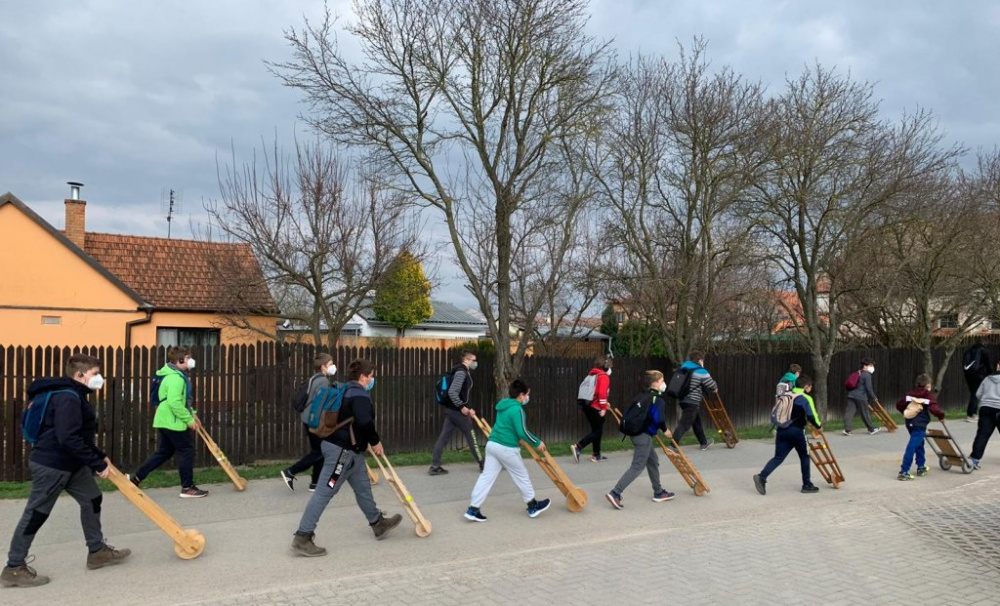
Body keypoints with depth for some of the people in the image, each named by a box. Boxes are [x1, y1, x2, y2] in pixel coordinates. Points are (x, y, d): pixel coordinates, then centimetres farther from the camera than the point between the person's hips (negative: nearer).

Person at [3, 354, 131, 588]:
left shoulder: (74, 395, 12)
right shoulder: (68, 397, -22)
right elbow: (68, 439, -30)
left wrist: (99, 456, 17)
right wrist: (98, 464, -25)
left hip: (71, 463, 11)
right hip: (51, 464, -11)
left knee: (92, 499, 13)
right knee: (36, 514, 0)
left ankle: (97, 552, 23)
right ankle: (14, 568, 12)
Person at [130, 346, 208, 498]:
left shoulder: (173, 375, 15)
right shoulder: (176, 378, -20)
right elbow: (175, 403, -29)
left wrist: (191, 414, 17)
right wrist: (189, 419, -21)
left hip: (165, 421, 10)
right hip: (173, 422, -10)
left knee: (163, 452, 17)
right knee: (186, 451, -2)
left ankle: (136, 478, 20)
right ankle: (187, 488, 5)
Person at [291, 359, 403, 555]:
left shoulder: (346, 391, 15)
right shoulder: (360, 395, -16)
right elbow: (365, 423, -28)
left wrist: (367, 442, 20)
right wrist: (375, 441, -11)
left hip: (349, 449, 11)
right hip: (342, 450, -11)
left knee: (363, 487, 20)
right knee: (324, 492, -8)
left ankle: (378, 523, 34)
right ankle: (302, 537, -5)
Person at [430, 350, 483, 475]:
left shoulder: (464, 372, 15)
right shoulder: (461, 372, -16)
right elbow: (452, 392, -25)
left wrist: (467, 408, 16)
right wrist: (462, 407, -20)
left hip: (452, 410, 9)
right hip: (457, 410, -9)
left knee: (444, 437, 6)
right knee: (471, 436, 4)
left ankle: (435, 467, 6)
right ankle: (482, 464, 16)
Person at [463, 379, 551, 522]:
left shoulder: (504, 406, 14)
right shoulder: (517, 409, -15)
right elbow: (522, 432, -20)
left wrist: (517, 439, 31)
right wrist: (537, 443, -8)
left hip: (493, 444, 8)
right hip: (507, 449, -8)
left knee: (486, 477, 7)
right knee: (521, 477, 10)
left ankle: (473, 509, 3)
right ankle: (533, 506, 25)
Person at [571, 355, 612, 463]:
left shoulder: (592, 374, 17)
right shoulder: (604, 376, -10)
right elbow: (602, 392, -21)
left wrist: (604, 403, 20)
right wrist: (604, 407, -16)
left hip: (587, 405, 9)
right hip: (595, 408, -9)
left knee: (596, 430, 17)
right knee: (597, 431, -3)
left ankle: (597, 455, 23)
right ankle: (577, 447, -16)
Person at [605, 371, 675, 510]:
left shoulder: (643, 396, 14)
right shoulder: (658, 399, -12)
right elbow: (658, 418, -21)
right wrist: (664, 429, -3)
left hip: (635, 431, 10)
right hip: (644, 435, -10)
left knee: (653, 461, 21)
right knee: (637, 466, -8)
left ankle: (658, 493, 32)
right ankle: (615, 493, -15)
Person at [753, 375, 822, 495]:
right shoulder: (806, 398, -4)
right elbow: (812, 417, -8)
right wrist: (818, 426, 11)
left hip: (782, 430, 5)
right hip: (797, 431, -5)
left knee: (778, 457, 3)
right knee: (804, 457, 14)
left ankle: (762, 477, -15)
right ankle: (807, 485, 21)